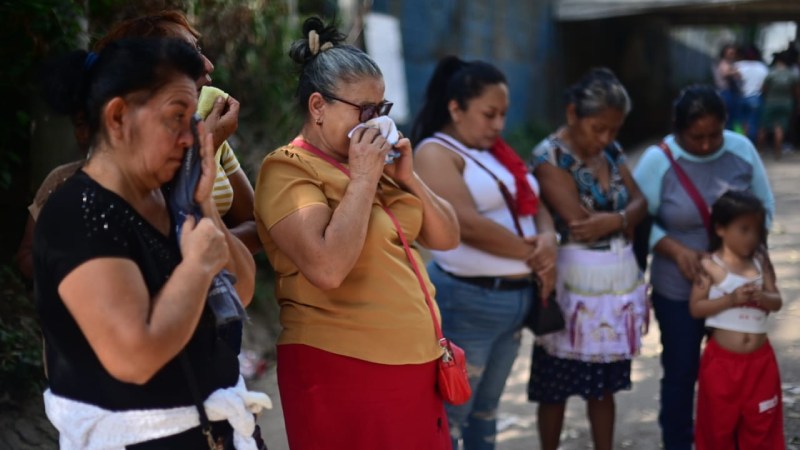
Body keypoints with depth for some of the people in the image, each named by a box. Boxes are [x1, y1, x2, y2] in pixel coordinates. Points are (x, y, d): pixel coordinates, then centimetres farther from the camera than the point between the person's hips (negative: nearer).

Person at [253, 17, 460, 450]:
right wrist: (363, 179, -17)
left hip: (413, 365, 7)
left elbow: (446, 238, 12)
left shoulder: (370, 162, 10)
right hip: (342, 371, -7)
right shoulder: (288, 170, -11)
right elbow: (327, 269, -25)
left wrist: (406, 177, -2)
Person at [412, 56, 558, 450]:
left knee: (486, 407, 16)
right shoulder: (436, 153, -11)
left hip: (515, 298, 8)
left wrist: (547, 241, -9)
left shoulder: (497, 151, 15)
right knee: (451, 413, 0)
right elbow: (469, 225, -21)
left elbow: (535, 204, 14)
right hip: (467, 301, -8)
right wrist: (532, 253, -11)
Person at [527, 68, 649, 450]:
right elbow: (578, 221, -21)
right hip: (574, 289, -6)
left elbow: (640, 203, 1)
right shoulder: (549, 158, -13)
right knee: (557, 388, 7)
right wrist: (626, 219, -10)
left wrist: (613, 221, -18)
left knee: (605, 386, 14)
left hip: (620, 285, 6)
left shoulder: (611, 150, 8)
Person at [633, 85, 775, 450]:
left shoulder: (742, 150, -6)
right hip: (678, 290, -2)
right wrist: (676, 249, -23)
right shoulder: (658, 161, -14)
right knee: (681, 372, 9)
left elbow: (764, 207, 3)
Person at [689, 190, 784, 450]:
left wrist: (761, 297, -19)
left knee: (761, 422, 12)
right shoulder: (710, 266, -10)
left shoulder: (760, 264, 2)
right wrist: (731, 299, -22)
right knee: (719, 421, 10)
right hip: (722, 360, -3)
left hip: (760, 360, 4)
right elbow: (695, 308, -11)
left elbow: (777, 302, 4)